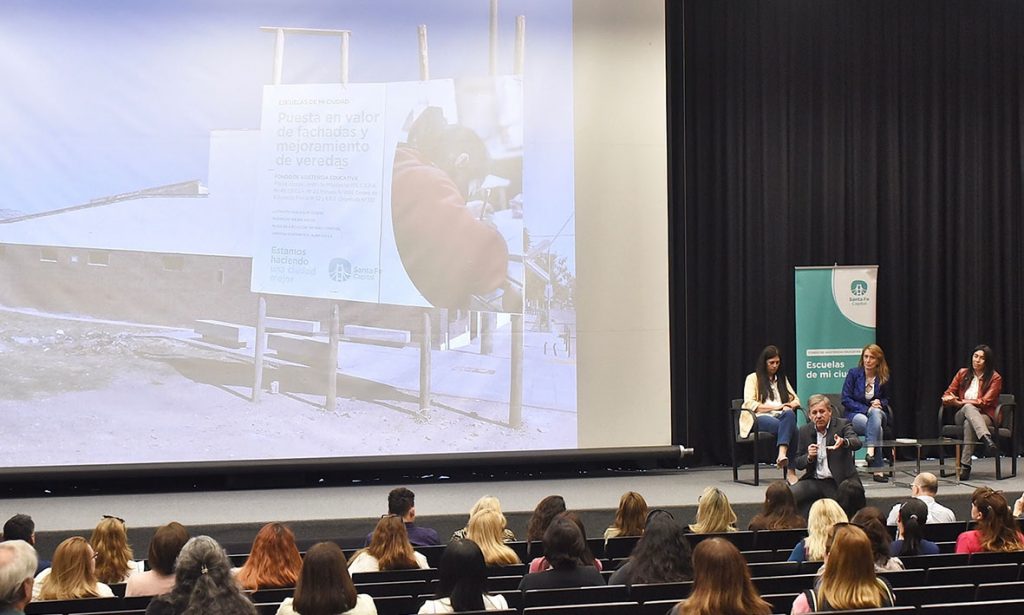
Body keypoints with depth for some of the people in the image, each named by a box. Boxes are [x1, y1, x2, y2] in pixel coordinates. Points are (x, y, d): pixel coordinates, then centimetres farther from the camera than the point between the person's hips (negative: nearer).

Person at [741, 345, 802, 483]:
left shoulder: (782, 379, 28)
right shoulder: (753, 378, 11)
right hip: (760, 418, -4)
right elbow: (749, 404, -2)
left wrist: (789, 406, -4)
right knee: (790, 429, -35)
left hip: (781, 417, 4)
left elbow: (795, 400, 23)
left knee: (790, 415, -36)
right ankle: (790, 470, -42)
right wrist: (775, 407, -11)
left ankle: (782, 455, -50)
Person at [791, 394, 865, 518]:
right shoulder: (805, 431, 10)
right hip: (814, 482, 3)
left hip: (839, 481, -3)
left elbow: (857, 443, -21)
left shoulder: (842, 425, -1)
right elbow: (798, 464, 13)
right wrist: (809, 457, -11)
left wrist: (843, 442, -45)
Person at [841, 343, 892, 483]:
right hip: (855, 414, -2)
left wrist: (879, 403, -5)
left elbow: (886, 399, 21)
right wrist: (866, 409, -15)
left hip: (877, 413, 2)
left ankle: (871, 451, -50)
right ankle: (878, 470, -40)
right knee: (875, 426, -36)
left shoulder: (884, 378, 5)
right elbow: (846, 399, -4)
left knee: (876, 413, -38)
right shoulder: (854, 373, -2)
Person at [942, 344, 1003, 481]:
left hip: (985, 417, -2)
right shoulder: (963, 373, 11)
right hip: (962, 415, 2)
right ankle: (987, 440, -60)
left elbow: (984, 402, -12)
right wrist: (949, 400, -16)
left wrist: (960, 402, -18)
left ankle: (965, 466, -49)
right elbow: (946, 396, 11)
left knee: (969, 424, -40)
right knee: (969, 407, -37)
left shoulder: (995, 378, -1)